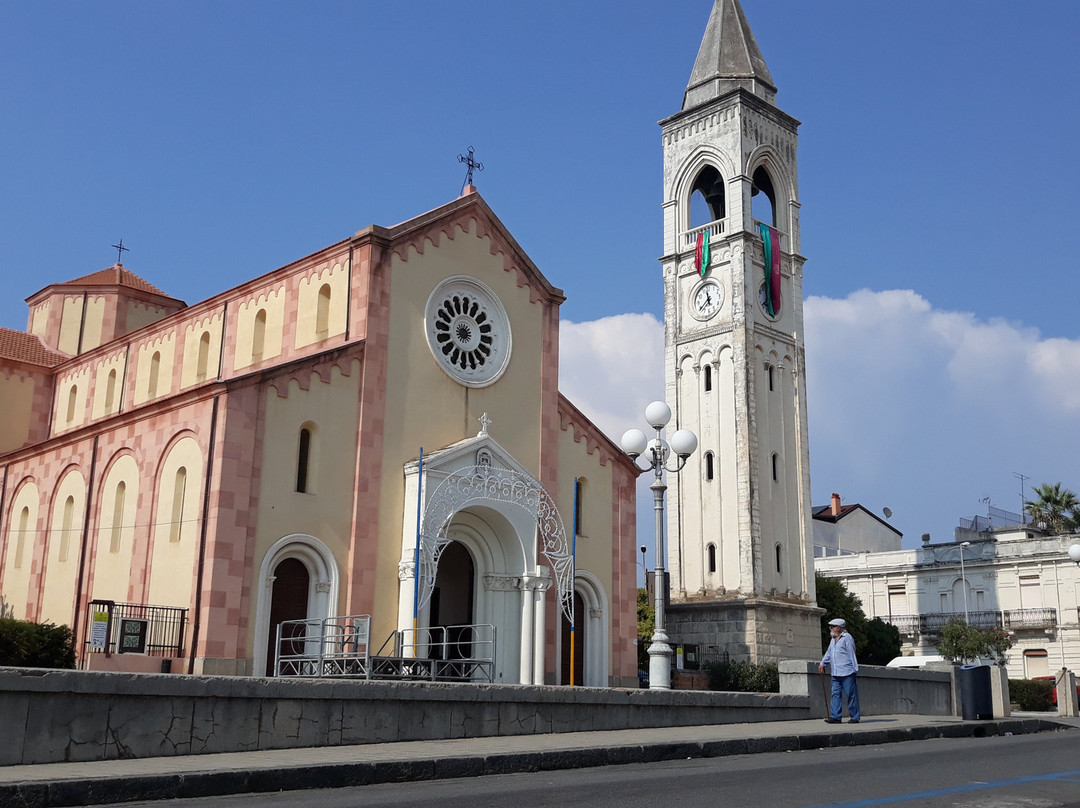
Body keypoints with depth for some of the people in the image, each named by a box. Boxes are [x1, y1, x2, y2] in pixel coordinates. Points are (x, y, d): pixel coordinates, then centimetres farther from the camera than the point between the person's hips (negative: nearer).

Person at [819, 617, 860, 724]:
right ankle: (835, 717, 1)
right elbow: (829, 653, 26)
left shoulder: (847, 638, -7)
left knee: (851, 695, -2)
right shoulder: (833, 640, 19)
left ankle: (854, 717, 5)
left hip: (847, 673, -8)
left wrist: (855, 669, -10)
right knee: (836, 694, 2)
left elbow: (852, 654, -8)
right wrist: (822, 664, 16)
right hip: (835, 674, 8)